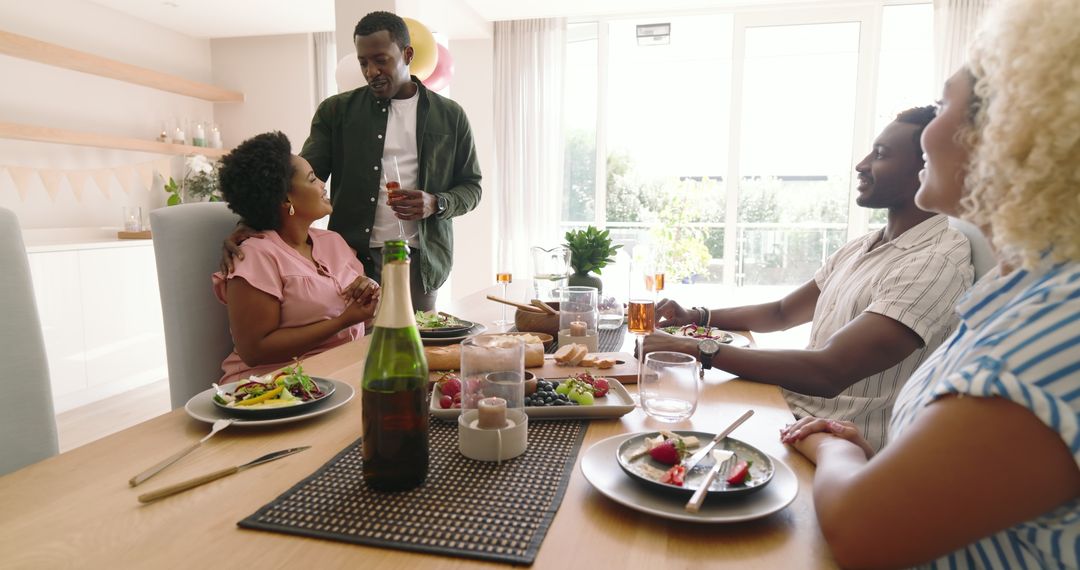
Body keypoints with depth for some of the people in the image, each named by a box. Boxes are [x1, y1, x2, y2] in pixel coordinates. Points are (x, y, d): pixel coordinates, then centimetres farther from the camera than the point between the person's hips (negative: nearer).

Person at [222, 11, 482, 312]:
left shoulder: (450, 116, 7)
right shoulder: (337, 111, 7)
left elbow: (471, 186, 11)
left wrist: (435, 204, -10)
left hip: (420, 262, 0)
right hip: (353, 259, 0)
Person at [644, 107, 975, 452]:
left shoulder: (936, 262, -20)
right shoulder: (862, 247, 10)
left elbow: (828, 373, -30)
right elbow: (782, 313, 16)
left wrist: (696, 349, -31)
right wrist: (697, 317, 2)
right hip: (791, 413, 7)